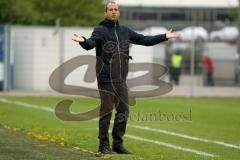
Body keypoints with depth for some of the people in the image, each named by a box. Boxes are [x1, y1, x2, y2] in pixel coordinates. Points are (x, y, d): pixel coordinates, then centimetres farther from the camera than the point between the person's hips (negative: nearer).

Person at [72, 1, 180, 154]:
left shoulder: (125, 31, 13)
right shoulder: (100, 30, -4)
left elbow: (144, 40, 19)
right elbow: (91, 43, -22)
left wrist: (165, 37, 16)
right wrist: (83, 41, -45)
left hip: (121, 80, 6)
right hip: (106, 79, -6)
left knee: (123, 111, 7)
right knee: (106, 112, -2)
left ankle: (118, 143, 17)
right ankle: (104, 145, 7)